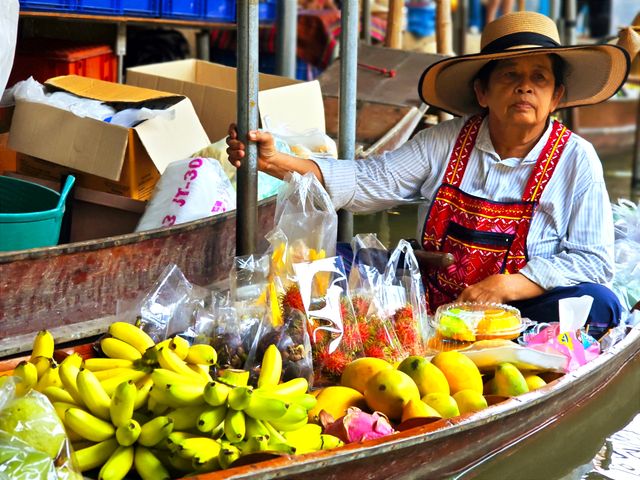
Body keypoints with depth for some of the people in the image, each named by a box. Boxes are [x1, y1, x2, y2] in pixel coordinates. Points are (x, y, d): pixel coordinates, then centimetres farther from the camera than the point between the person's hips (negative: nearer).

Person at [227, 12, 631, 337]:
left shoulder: (576, 160, -5)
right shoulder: (446, 143, 1)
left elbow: (593, 260, -11)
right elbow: (369, 181, -4)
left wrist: (502, 287, -22)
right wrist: (275, 161, -18)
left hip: (518, 310, -2)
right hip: (433, 299, 2)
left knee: (599, 304, -31)